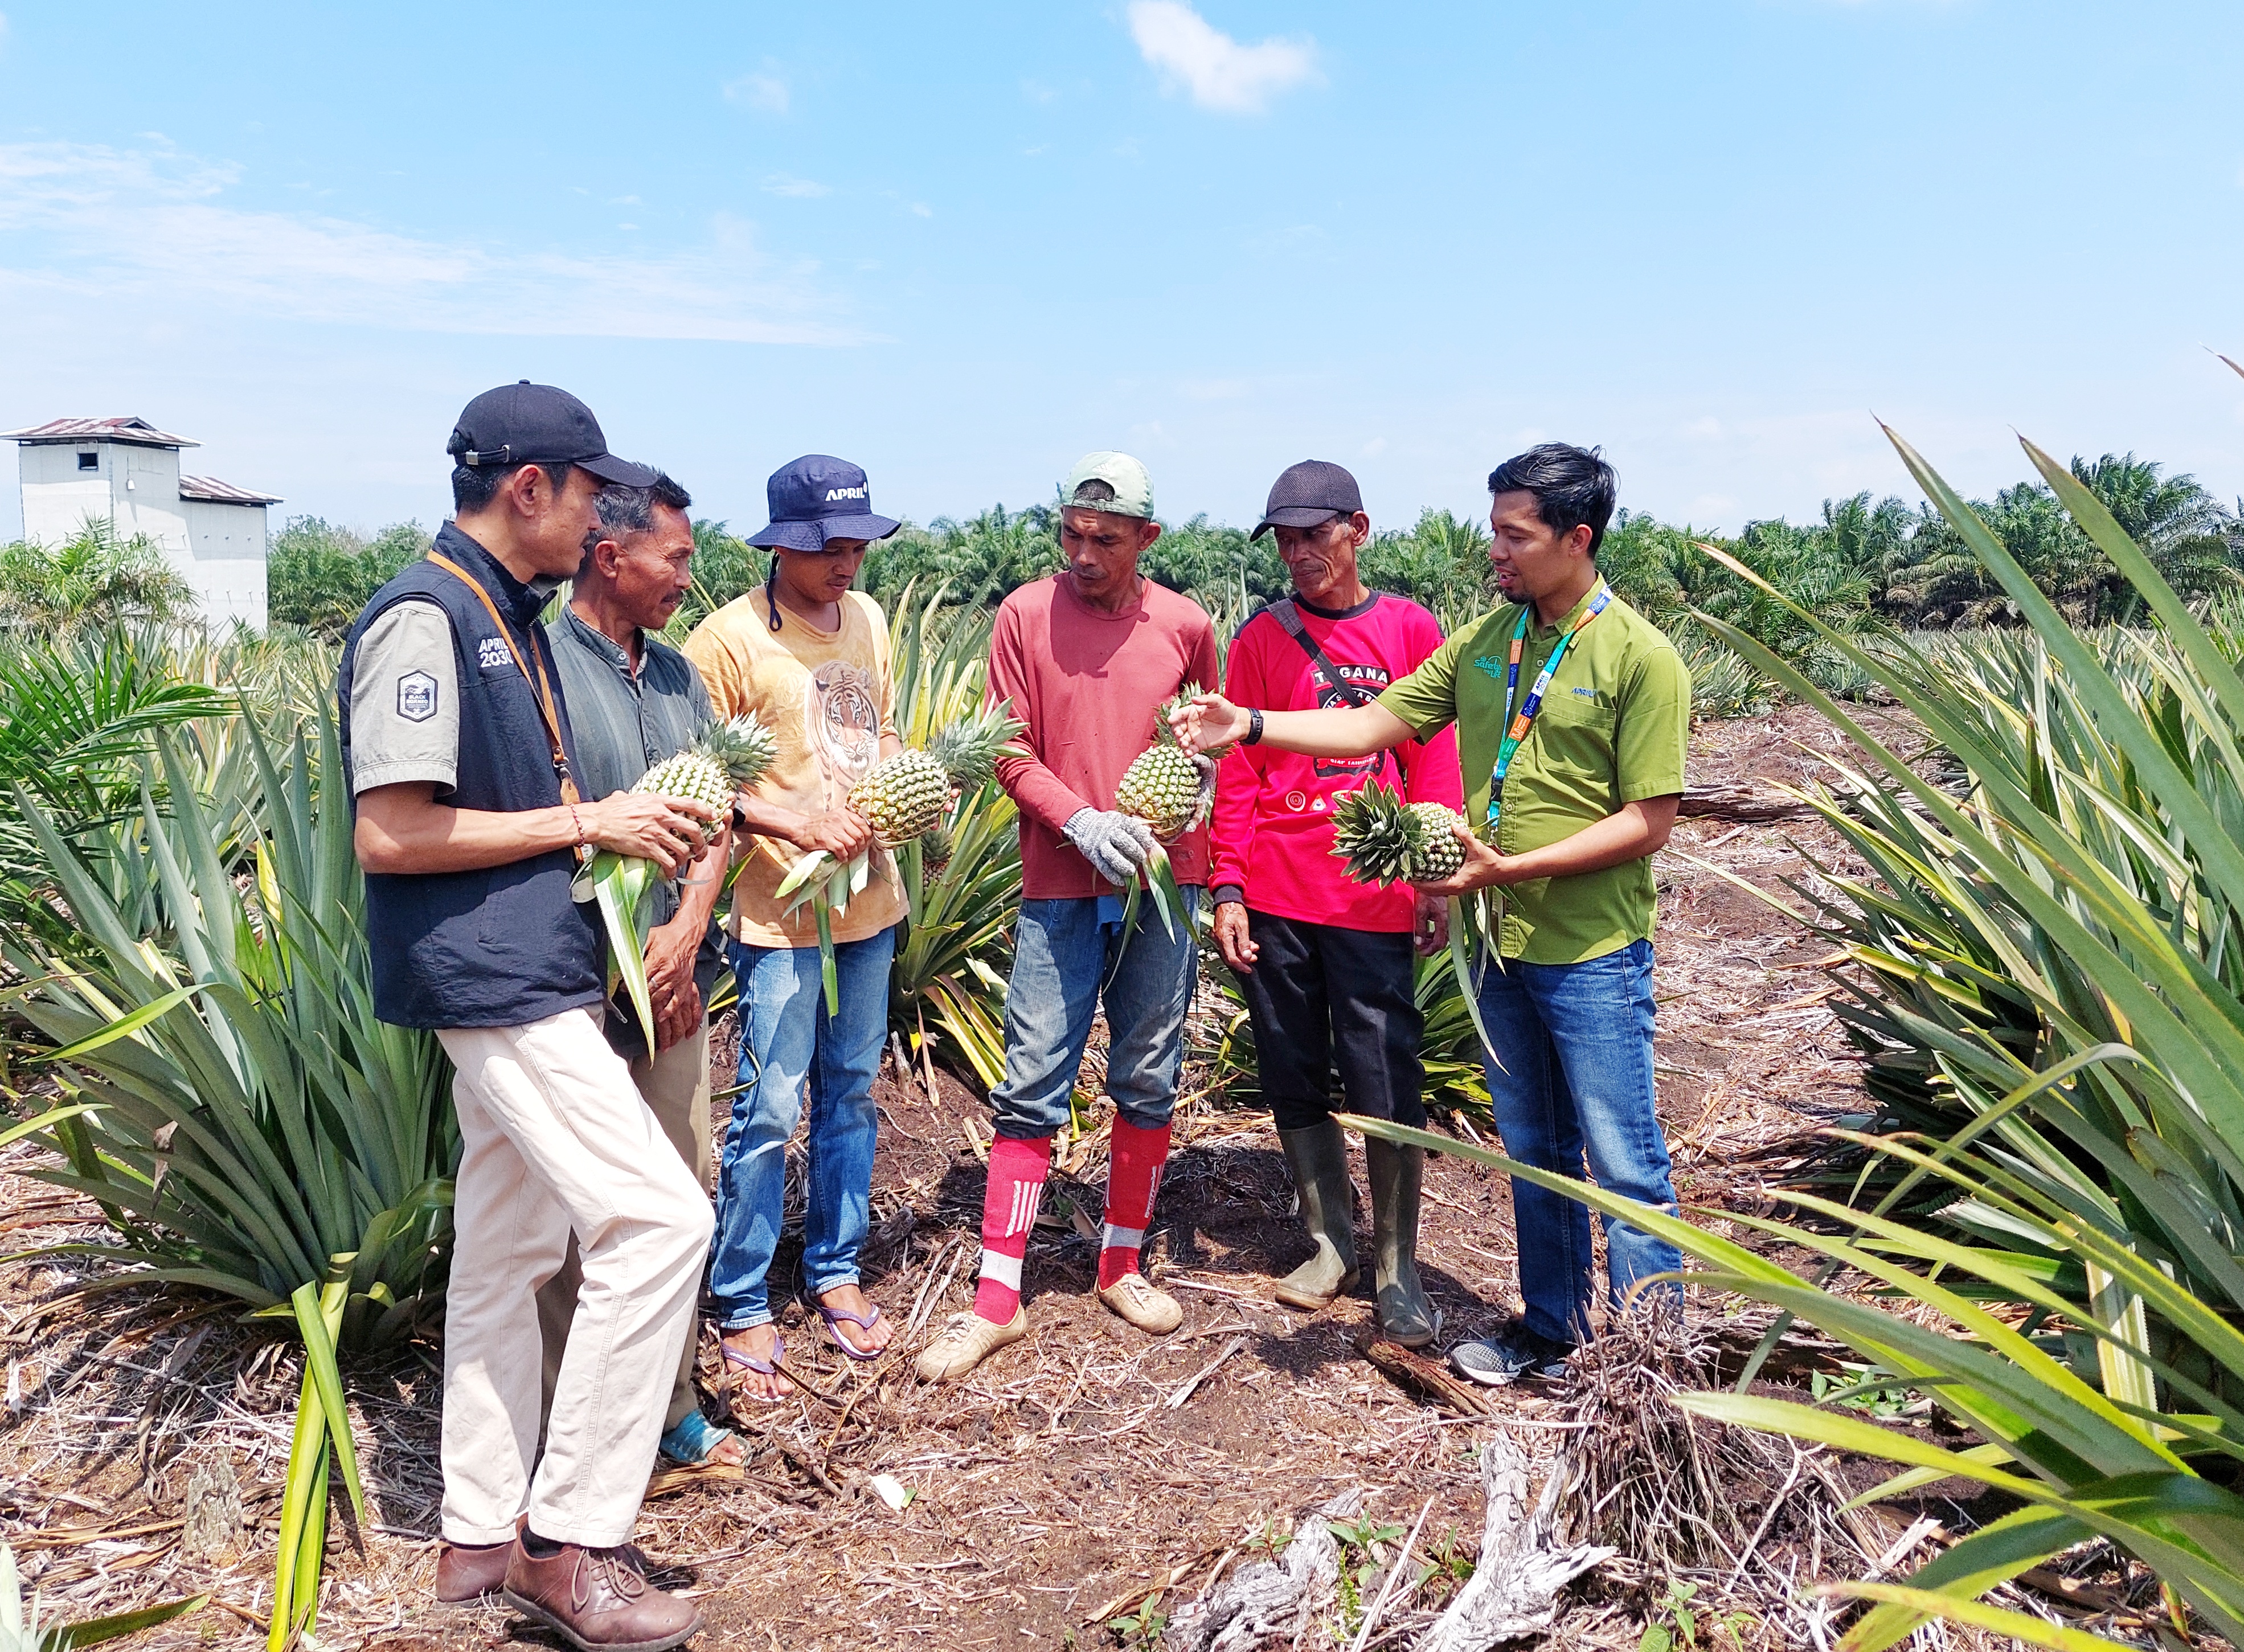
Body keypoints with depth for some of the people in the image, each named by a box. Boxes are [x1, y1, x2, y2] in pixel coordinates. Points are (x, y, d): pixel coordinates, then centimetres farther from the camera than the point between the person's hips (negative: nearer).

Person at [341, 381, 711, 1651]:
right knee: (659, 1219, -12)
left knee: (511, 1250, 15)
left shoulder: (511, 618, 15)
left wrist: (635, 826, 7)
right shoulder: (424, 617, -15)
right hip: (490, 976, -10)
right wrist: (585, 824, -15)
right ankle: (570, 1540, 1)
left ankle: (485, 1534, 27)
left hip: (532, 971, 10)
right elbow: (390, 833, -20)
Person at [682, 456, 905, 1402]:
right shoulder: (731, 638, -11)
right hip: (781, 908, -6)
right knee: (769, 1112, -1)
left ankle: (835, 1271, 30)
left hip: (870, 899, 7)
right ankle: (742, 1308, 14)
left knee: (851, 1095, 15)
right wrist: (795, 825, -21)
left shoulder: (869, 619, 9)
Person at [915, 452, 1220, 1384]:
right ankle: (997, 1299, 8)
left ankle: (1123, 1265, 28)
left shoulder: (1185, 626, 4)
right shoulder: (1026, 615, -1)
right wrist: (1083, 823, -16)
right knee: (1032, 1088, -1)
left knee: (1149, 1081, 10)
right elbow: (1009, 751, -3)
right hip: (1060, 887, -2)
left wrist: (1201, 776, -2)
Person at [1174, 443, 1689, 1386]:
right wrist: (1250, 726, -3)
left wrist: (1511, 866, -20)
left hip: (1594, 957, -6)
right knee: (1533, 1154, 18)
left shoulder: (1640, 657, -12)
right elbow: (1374, 725, 7)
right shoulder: (1483, 643, 6)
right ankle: (1552, 1328, 35)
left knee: (1625, 1166, 3)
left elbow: (1648, 823, -15)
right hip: (1503, 946, 6)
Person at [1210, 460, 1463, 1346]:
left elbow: (1433, 764, 5)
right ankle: (1330, 1242, 27)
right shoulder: (1261, 637, 4)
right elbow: (1238, 771, 3)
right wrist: (1228, 887, -4)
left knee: (1387, 1082, 0)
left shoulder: (1410, 629, 4)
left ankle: (1396, 1265, 15)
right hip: (1274, 897, 2)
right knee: (1294, 1076, 10)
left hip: (1373, 897, -1)